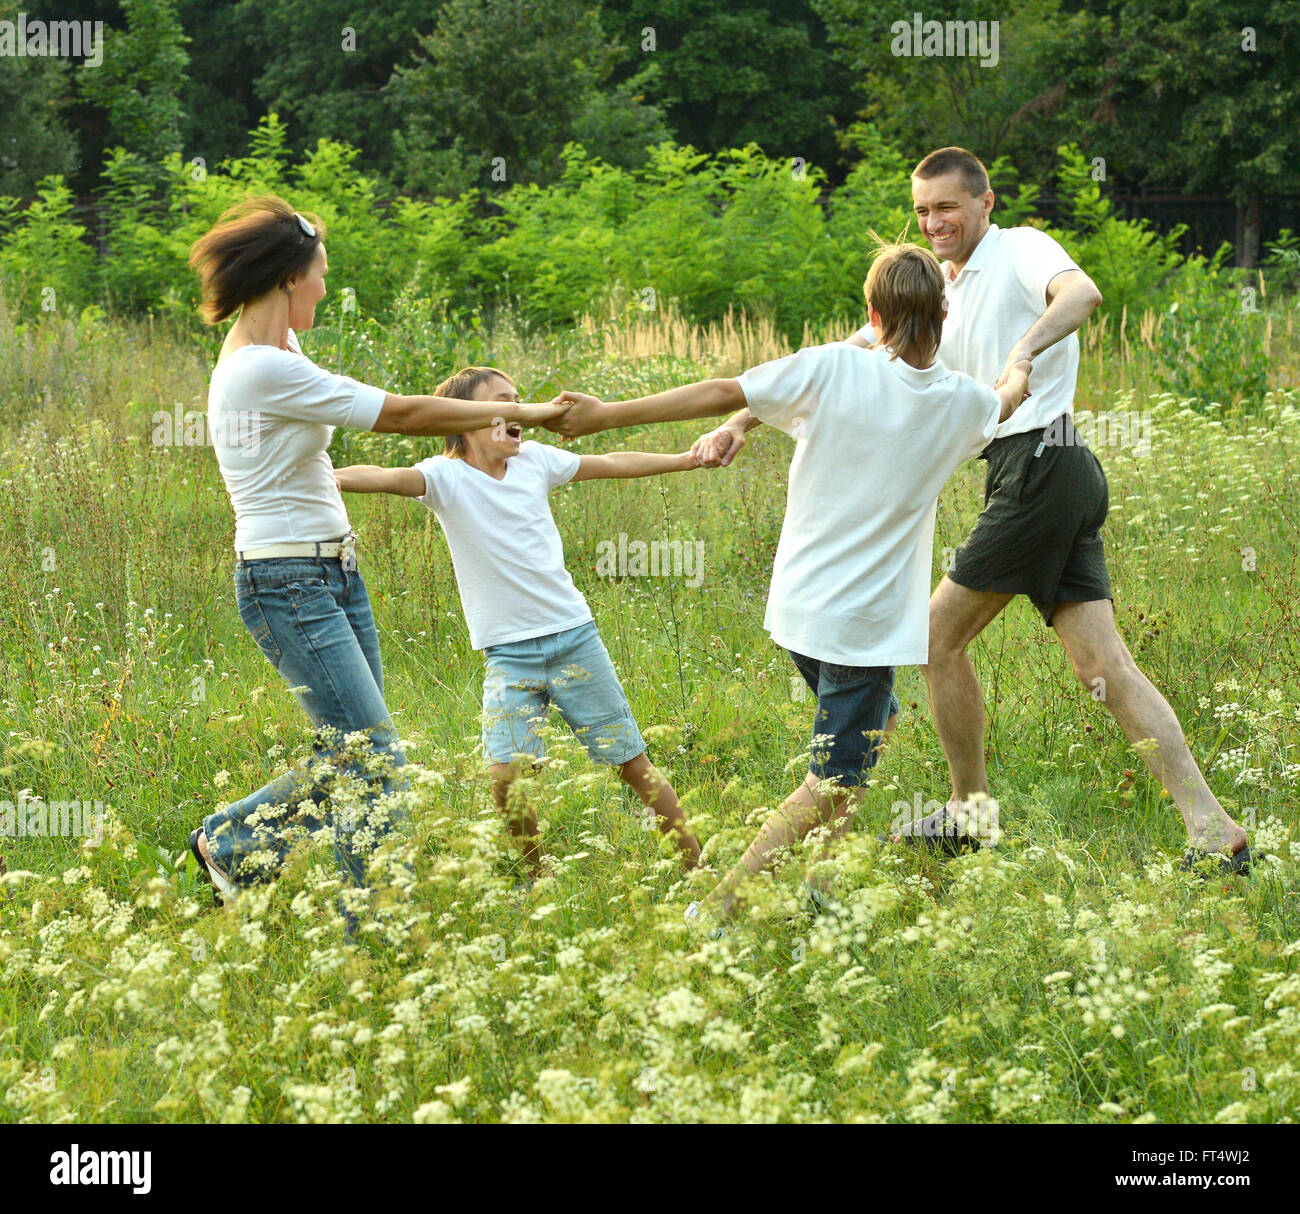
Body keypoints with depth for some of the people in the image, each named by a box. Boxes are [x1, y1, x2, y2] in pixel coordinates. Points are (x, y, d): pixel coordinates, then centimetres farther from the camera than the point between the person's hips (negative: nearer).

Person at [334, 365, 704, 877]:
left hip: (574, 637, 3)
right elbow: (387, 478, -28)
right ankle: (540, 877, 6)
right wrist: (326, 478, -47)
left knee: (632, 763, 7)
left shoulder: (535, 460, 3)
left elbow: (612, 464, 16)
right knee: (506, 773, -18)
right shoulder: (447, 476, -9)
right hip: (508, 653, -3)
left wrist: (689, 459, 21)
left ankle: (695, 867, 21)